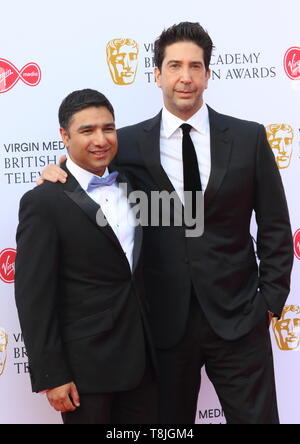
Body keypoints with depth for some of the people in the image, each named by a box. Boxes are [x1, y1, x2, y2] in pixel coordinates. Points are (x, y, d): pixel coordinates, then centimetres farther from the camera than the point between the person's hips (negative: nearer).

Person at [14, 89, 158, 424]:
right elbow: (34, 297, -13)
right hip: (85, 364, -5)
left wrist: (156, 344, 10)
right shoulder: (43, 202, -12)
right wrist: (51, 376, -14)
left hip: (142, 355, 6)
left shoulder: (130, 186, 7)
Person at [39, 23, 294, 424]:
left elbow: (274, 226, 4)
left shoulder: (249, 138, 1)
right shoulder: (128, 144, 0)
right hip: (165, 320, 0)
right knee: (169, 420, 14)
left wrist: (272, 299, 2)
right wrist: (60, 175, -7)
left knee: (257, 416, 9)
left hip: (238, 317, 0)